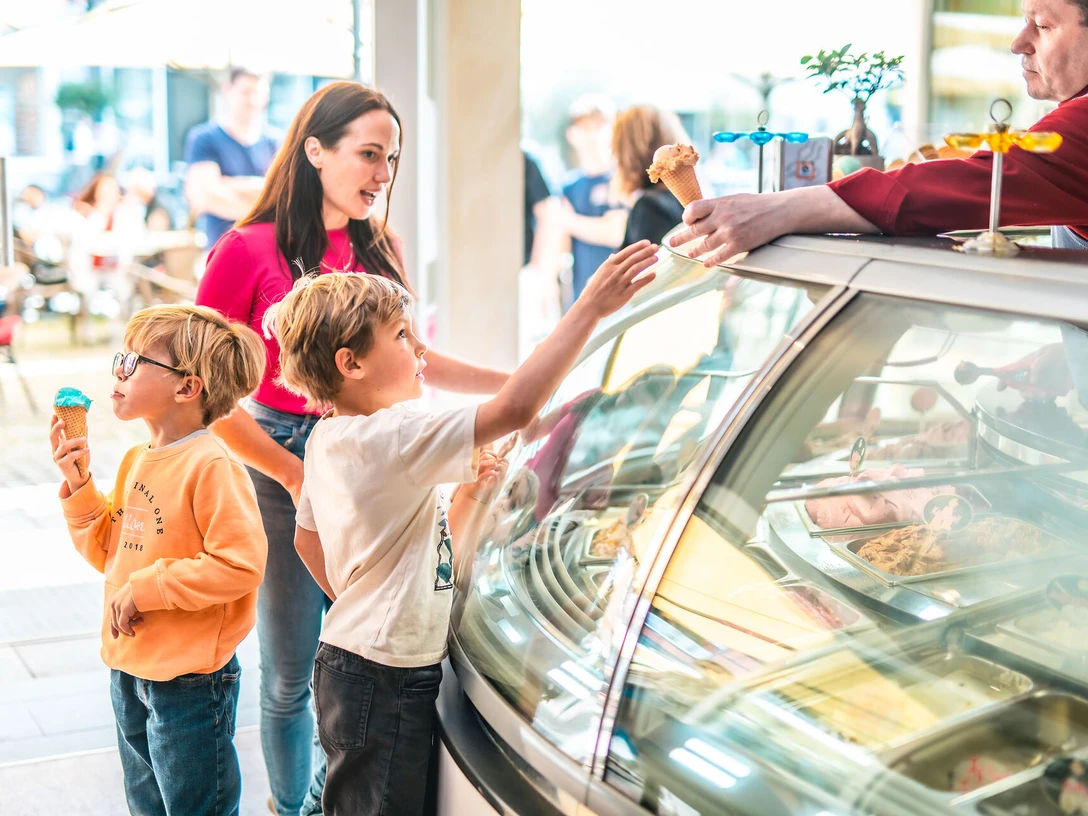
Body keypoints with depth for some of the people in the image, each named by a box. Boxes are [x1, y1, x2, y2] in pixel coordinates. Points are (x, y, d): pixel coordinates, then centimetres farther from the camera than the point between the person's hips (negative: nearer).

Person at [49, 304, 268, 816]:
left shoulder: (211, 466, -21)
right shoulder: (136, 461, 6)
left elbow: (240, 564, -27)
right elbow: (111, 554, 14)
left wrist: (146, 589, -21)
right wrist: (79, 486, 2)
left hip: (189, 681, -8)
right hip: (128, 670, 9)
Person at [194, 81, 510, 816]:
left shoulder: (375, 252, 8)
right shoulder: (250, 252, -8)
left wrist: (517, 385, 14)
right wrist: (295, 475, -12)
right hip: (284, 469, -4)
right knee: (292, 676, 7)